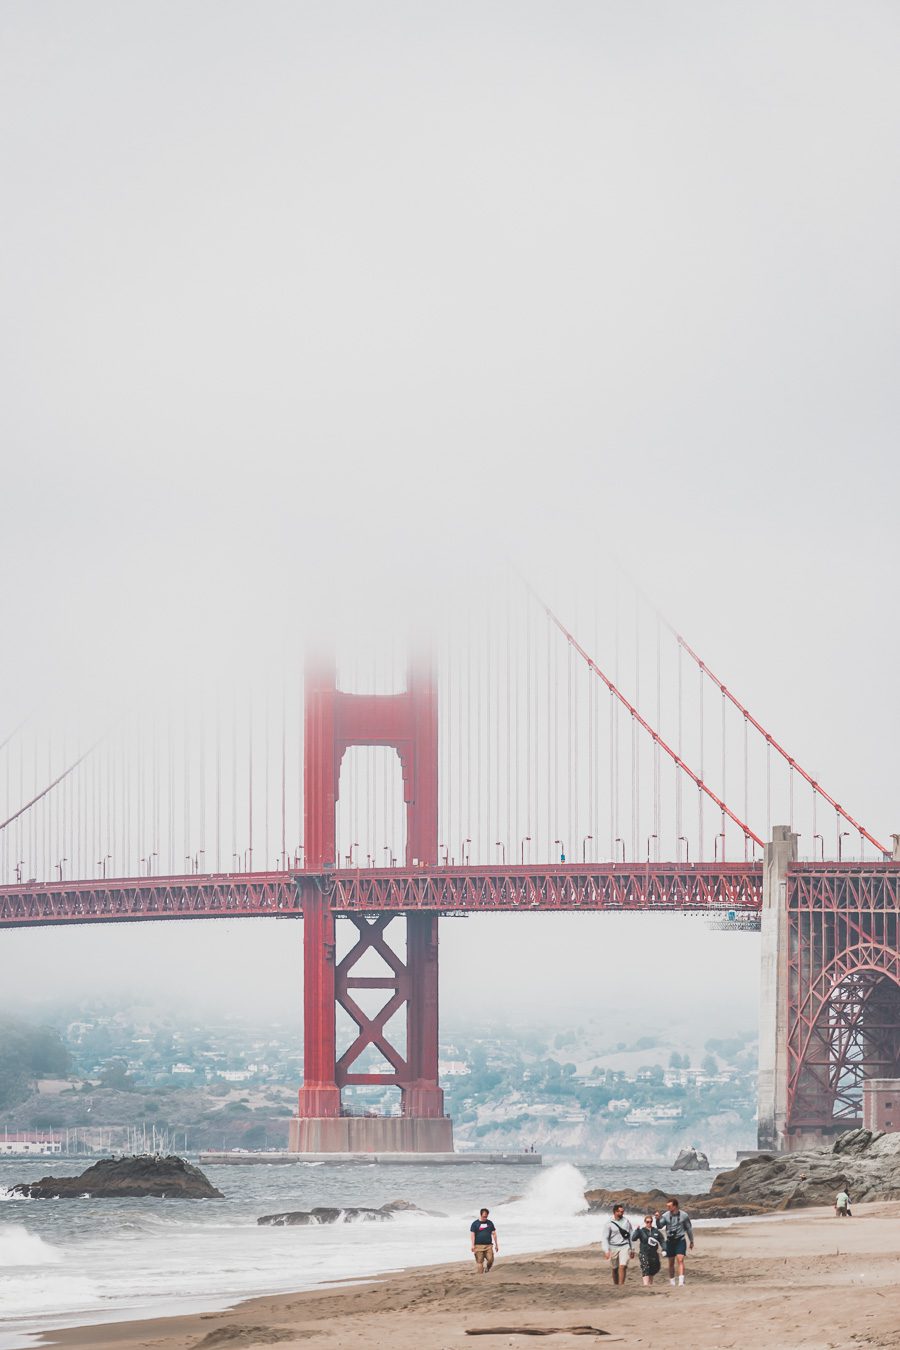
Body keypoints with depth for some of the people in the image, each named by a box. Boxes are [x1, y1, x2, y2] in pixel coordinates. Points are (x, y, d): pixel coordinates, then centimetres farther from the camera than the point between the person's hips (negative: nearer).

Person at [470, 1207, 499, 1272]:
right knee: (480, 1262, -4)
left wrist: (496, 1244, 12)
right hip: (479, 1245, -2)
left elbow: (494, 1234, 14)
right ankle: (481, 1274, 1)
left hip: (488, 1245, 2)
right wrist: (473, 1245, -10)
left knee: (490, 1259, -9)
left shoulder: (490, 1223, 11)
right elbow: (473, 1235, -1)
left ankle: (487, 1270, 17)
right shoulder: (475, 1223, 2)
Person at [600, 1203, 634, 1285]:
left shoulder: (626, 1221, 5)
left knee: (623, 1266, -15)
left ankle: (621, 1285, -15)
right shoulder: (609, 1223, -5)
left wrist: (631, 1249, 15)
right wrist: (606, 1251, -16)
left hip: (624, 1247, 1)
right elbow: (604, 1238, -6)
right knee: (615, 1269, 8)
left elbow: (630, 1236, 14)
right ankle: (615, 1285, 23)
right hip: (613, 1247, -1)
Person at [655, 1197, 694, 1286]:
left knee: (680, 1259, -16)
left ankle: (681, 1281, -23)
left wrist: (691, 1241, 15)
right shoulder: (666, 1215, -1)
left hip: (680, 1240, -2)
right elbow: (660, 1226, -7)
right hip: (670, 1241, 2)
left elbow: (689, 1228, 8)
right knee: (671, 1262, 9)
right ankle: (671, 1281, 21)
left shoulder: (683, 1215, -3)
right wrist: (658, 1219, -27)